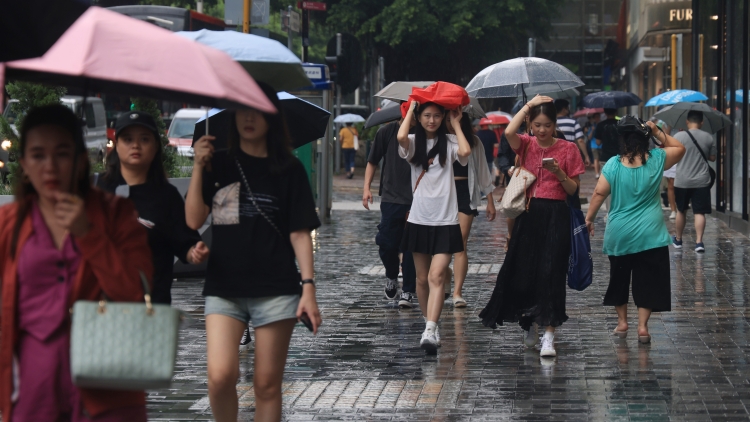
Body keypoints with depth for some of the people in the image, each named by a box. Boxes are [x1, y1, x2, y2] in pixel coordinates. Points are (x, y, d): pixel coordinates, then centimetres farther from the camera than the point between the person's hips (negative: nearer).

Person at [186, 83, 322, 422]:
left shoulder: (288, 170, 3)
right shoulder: (218, 164, 7)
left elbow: (300, 232, 1)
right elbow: (193, 220, -1)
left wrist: (308, 287, -8)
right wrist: (198, 168, -9)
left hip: (275, 291, -1)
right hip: (224, 288, 1)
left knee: (267, 384, 2)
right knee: (220, 375, -15)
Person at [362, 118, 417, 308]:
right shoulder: (387, 132, 1)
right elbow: (372, 161, 9)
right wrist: (367, 187, 0)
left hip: (416, 201, 0)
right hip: (391, 198, 0)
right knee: (387, 244, -2)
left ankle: (408, 291, 10)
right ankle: (391, 277, 27)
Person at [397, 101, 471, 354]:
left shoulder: (449, 143, 3)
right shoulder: (414, 143, 4)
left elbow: (465, 152, -19)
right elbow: (401, 137, -20)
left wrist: (456, 124, -5)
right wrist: (411, 108, -6)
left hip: (445, 221, -2)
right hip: (419, 219, 2)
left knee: (436, 277, -13)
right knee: (422, 278, 10)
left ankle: (430, 333, -22)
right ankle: (429, 323, 27)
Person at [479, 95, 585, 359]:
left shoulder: (568, 149, 2)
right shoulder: (526, 145, 6)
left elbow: (573, 190, 3)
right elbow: (509, 132, -18)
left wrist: (559, 172, -15)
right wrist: (529, 105, -9)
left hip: (555, 216, -3)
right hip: (528, 214, 3)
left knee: (551, 274, -8)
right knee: (523, 272, 7)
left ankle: (549, 335, -10)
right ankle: (529, 325, 28)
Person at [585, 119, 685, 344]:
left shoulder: (613, 165, -8)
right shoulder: (657, 160, -5)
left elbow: (599, 193, -8)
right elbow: (680, 148, 11)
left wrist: (590, 218, 3)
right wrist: (658, 132, 4)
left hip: (620, 234, 1)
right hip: (650, 235, 0)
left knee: (619, 279, 18)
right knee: (647, 281, 5)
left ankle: (622, 322, 24)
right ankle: (643, 326, 0)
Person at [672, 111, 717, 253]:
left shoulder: (679, 136, -6)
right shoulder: (709, 138, -1)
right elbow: (713, 158, 7)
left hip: (682, 181, 0)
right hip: (701, 181, 0)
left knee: (681, 211, 16)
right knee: (700, 212, -2)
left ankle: (678, 240, 28)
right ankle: (699, 242, -14)